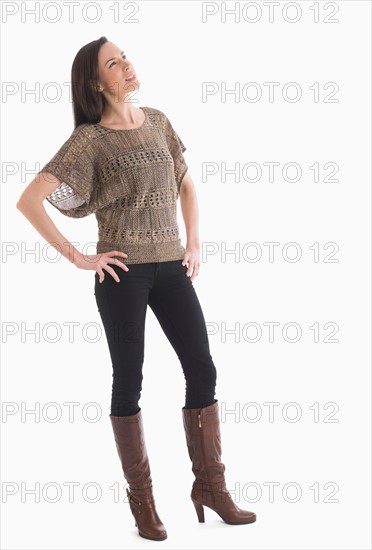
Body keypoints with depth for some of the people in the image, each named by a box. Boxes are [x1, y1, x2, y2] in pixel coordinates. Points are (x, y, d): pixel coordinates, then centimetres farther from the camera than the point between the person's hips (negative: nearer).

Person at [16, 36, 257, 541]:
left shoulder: (157, 122, 9)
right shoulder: (89, 139, -8)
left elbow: (186, 183, 21)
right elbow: (29, 200, -14)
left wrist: (194, 242, 9)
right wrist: (78, 258, -13)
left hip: (172, 267, 5)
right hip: (124, 271, -5)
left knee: (203, 370, 5)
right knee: (129, 381, 4)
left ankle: (210, 486, 19)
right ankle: (142, 500, 17)